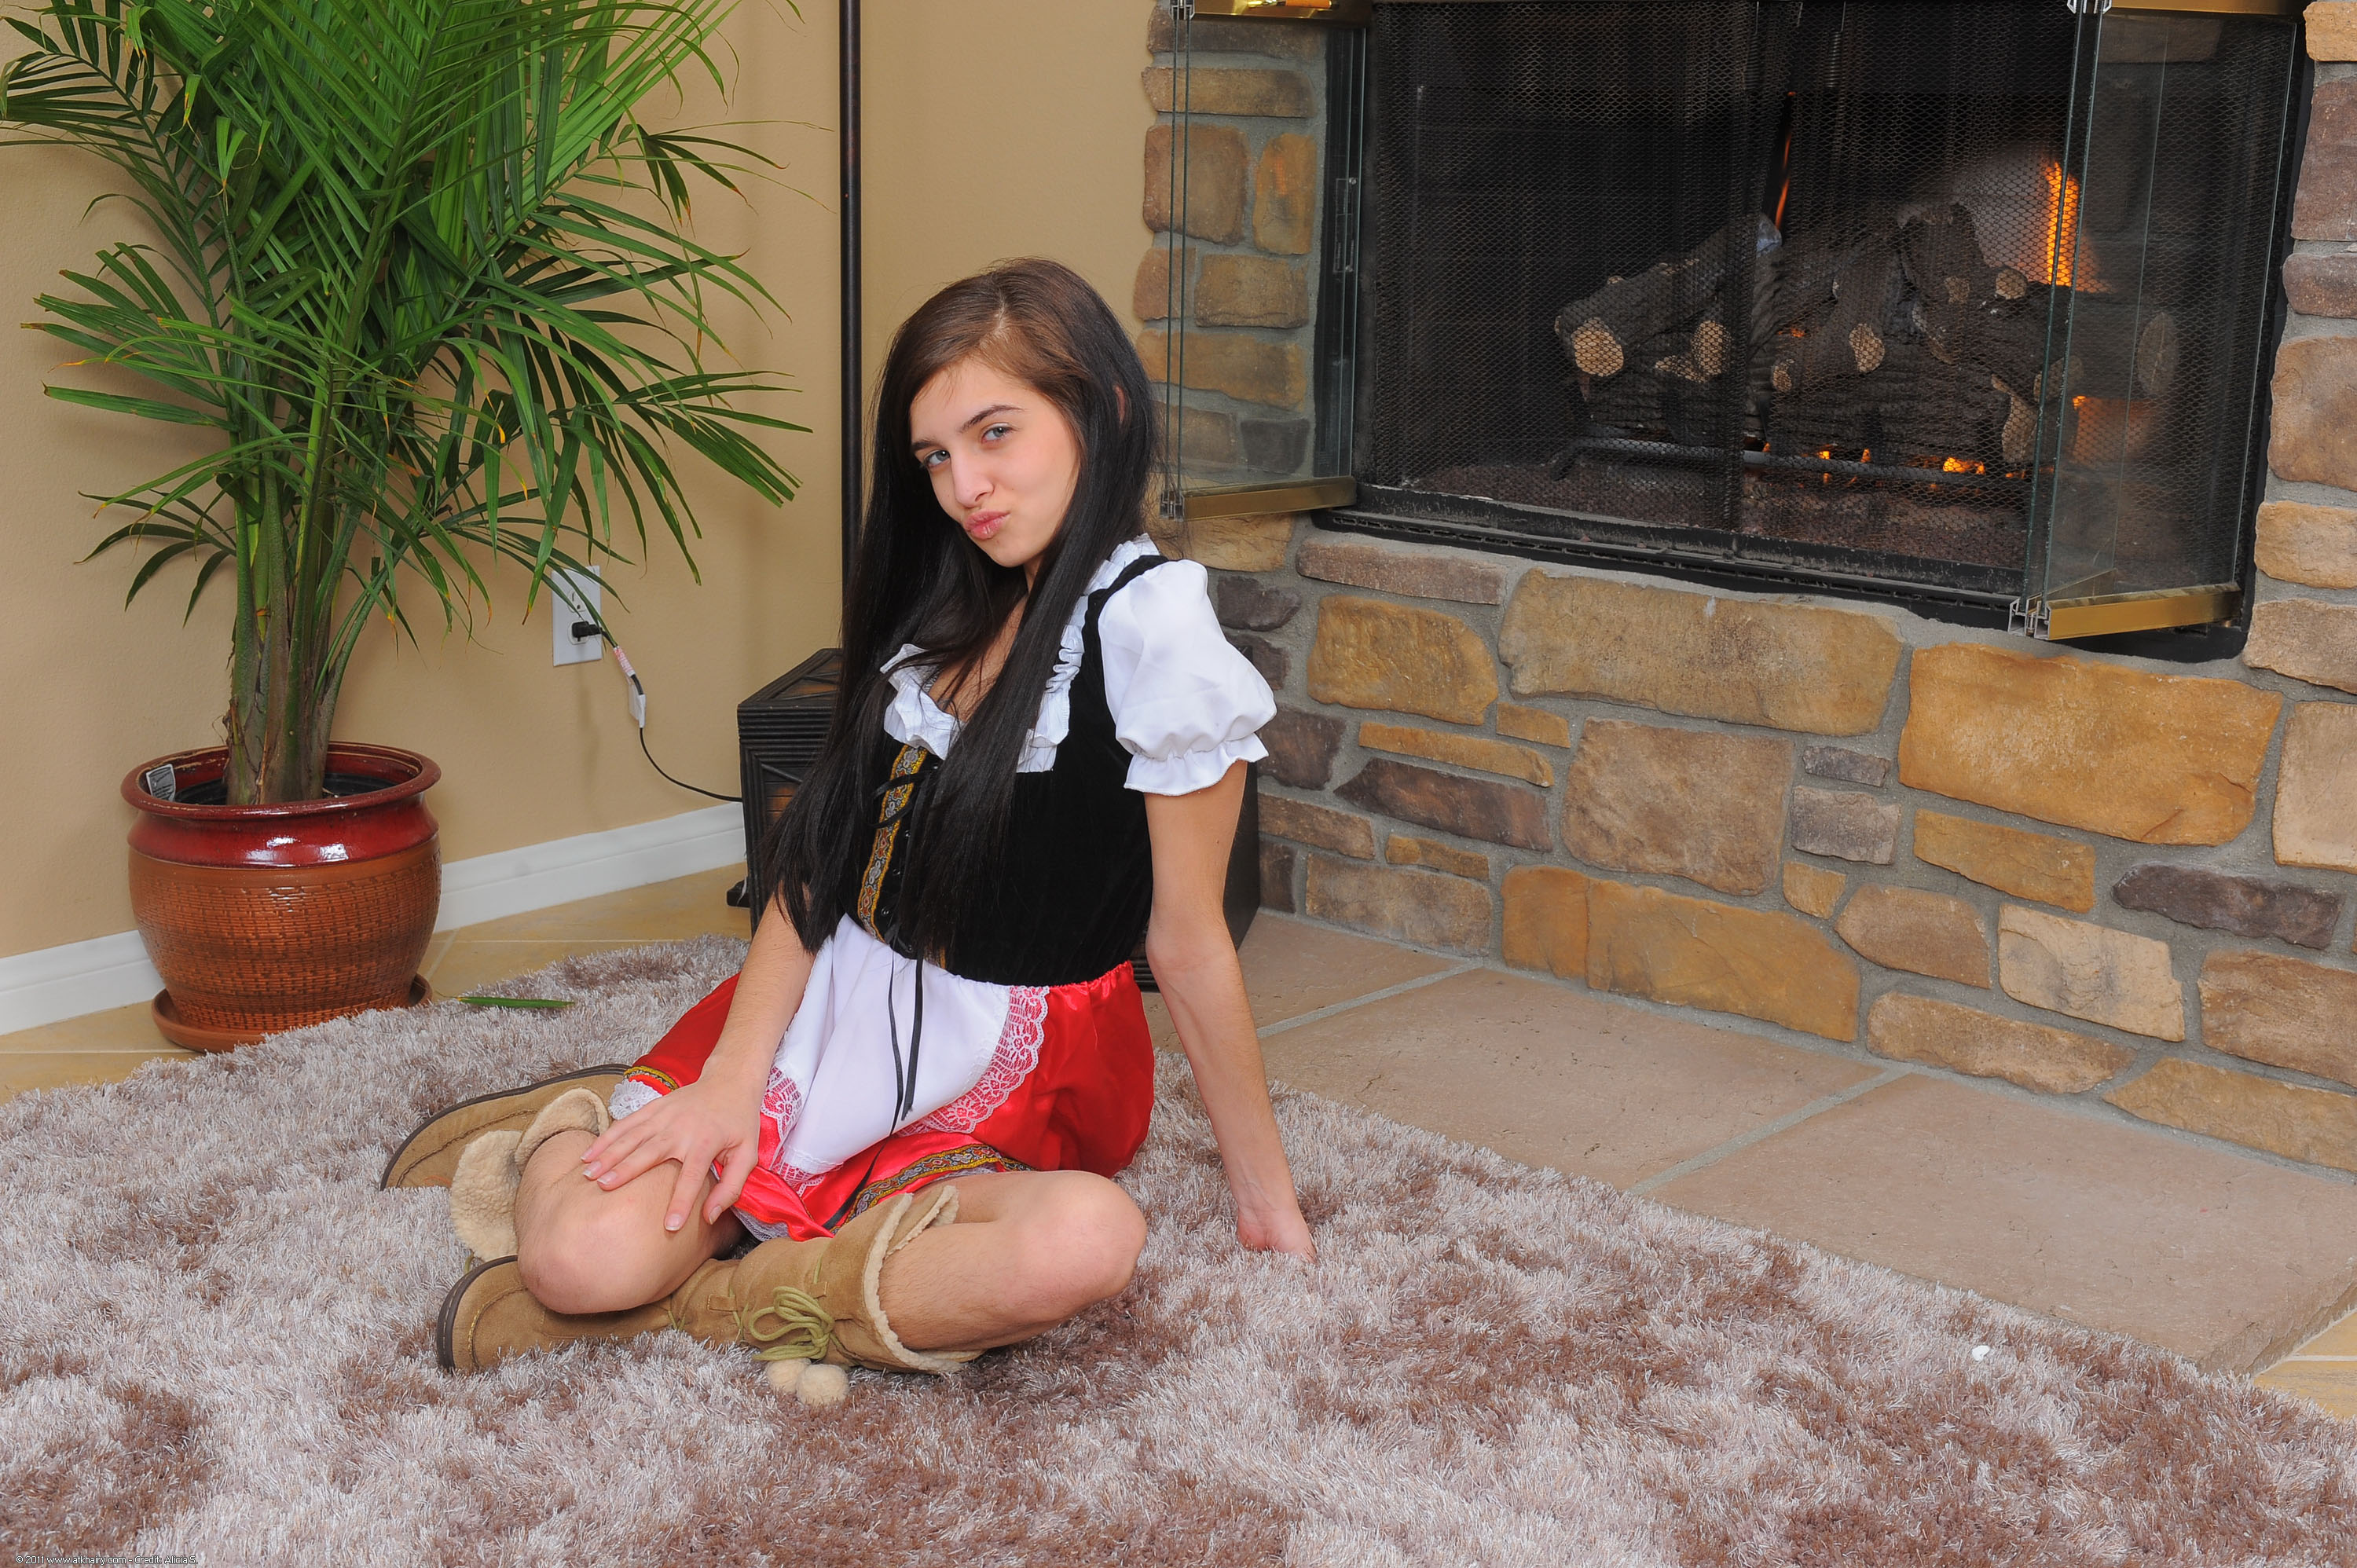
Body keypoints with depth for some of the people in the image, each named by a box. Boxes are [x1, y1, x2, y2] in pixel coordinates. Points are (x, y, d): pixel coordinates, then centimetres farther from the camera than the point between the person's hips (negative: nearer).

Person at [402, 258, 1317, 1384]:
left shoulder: (1151, 629, -12)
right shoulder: (940, 608, 10)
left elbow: (1190, 947, -8)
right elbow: (824, 854, 4)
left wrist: (1263, 1188, -1)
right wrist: (730, 1082, -7)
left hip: (1012, 1070, -4)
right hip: (836, 998, 4)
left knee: (1087, 1242, -38)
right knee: (585, 1251, -18)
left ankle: (700, 1305, -20)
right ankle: (579, 1128, 17)